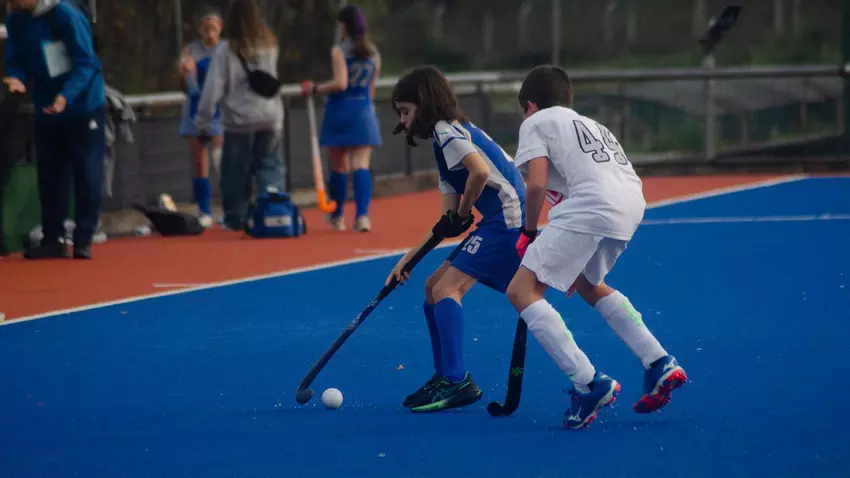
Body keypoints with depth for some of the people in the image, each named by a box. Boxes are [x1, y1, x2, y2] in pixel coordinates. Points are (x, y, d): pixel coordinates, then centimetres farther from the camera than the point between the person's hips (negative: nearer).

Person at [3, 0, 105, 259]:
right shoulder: (15, 21, -2)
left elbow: (85, 63, -22)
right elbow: (16, 60, 4)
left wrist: (66, 97, -35)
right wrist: (16, 78, -21)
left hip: (83, 108, -6)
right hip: (46, 111, 6)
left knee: (87, 175, -1)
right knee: (49, 176, 7)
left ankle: (83, 240, 4)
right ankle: (52, 239, 14)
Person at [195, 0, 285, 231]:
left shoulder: (226, 53, -10)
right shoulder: (270, 48, 2)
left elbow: (213, 90, -10)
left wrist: (203, 121, -4)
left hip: (239, 121, -3)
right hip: (270, 117, 3)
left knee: (236, 171, 7)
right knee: (270, 167, 9)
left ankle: (236, 218, 13)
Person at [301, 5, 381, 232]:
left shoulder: (339, 51, -9)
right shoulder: (374, 54, 7)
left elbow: (340, 83, -19)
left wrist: (315, 88, -8)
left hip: (340, 111, -3)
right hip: (364, 111, 3)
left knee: (339, 167, 10)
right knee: (361, 166, -3)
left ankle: (337, 217, 22)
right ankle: (362, 216, -20)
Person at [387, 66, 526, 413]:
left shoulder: (447, 130, -7)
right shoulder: (444, 140, 22)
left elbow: (480, 171, -27)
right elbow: (446, 223, 21)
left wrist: (462, 214, -11)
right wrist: (407, 260, 17)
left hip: (507, 219, -10)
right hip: (499, 223, 10)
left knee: (446, 289, -15)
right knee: (434, 287, 13)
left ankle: (457, 381, -18)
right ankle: (445, 378, 15)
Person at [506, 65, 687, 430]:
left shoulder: (537, 122, 14)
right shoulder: (589, 125, 36)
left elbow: (537, 184, -3)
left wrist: (529, 232, 12)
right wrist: (579, 263, 37)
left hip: (590, 207, -8)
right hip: (632, 204, 8)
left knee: (522, 291, -3)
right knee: (589, 285, 33)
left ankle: (588, 384, -15)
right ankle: (660, 365, 26)